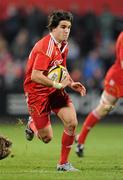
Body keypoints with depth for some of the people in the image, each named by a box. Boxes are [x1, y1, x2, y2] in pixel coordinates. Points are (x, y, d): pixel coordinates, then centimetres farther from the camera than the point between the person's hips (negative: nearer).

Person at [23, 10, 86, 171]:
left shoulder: (63, 45, 4)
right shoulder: (46, 47, -24)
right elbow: (35, 76, -29)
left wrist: (71, 83, 3)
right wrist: (58, 85, -29)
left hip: (55, 90, 7)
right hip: (37, 91, -7)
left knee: (72, 123, -13)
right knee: (47, 138, -4)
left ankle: (63, 163, 1)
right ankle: (32, 125, 32)